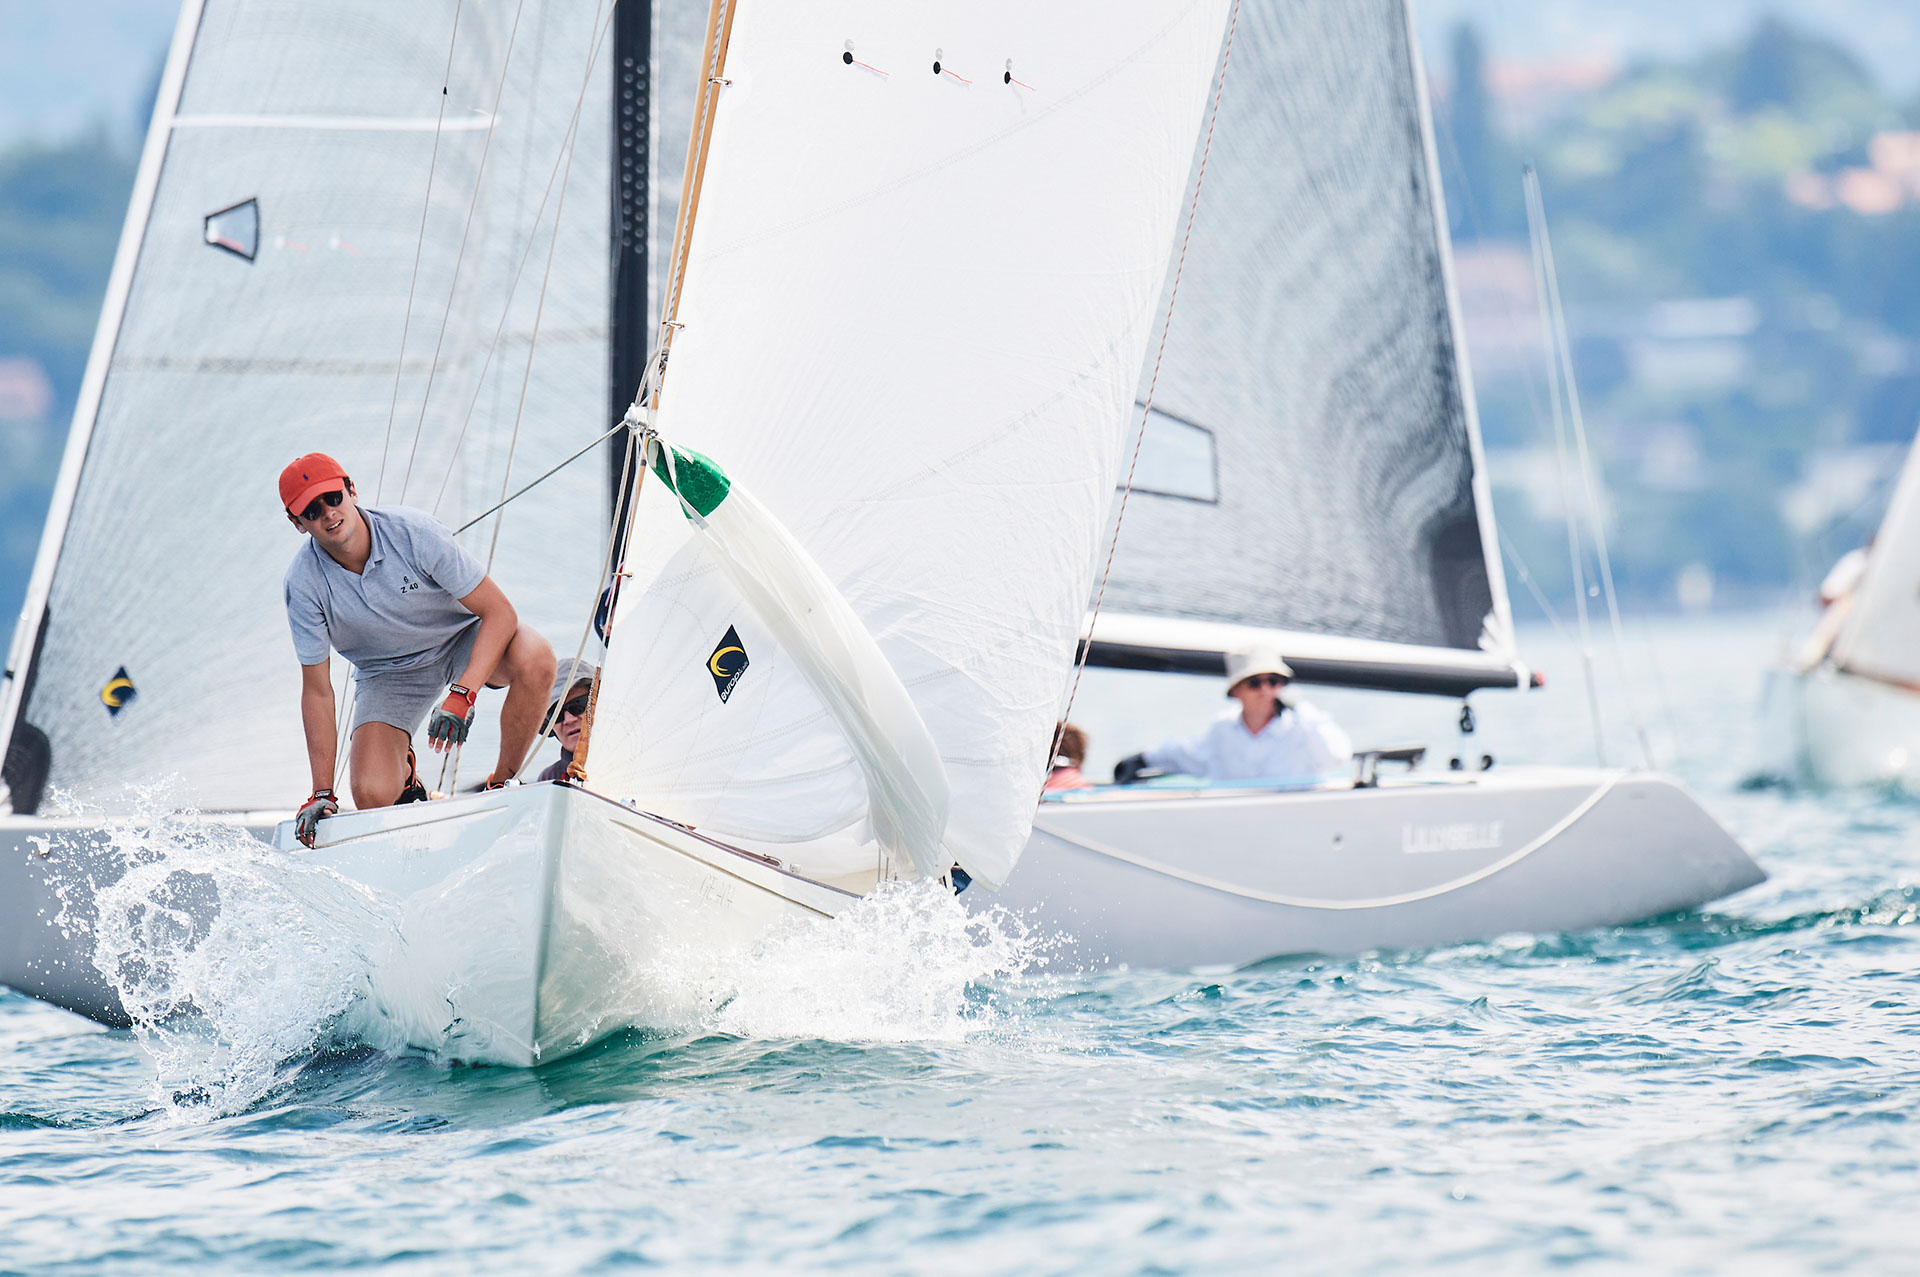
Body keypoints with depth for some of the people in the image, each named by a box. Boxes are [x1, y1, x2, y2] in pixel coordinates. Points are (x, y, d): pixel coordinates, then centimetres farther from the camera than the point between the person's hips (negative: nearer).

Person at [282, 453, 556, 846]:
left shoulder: (413, 531, -27)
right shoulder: (303, 581, -21)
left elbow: (499, 612, -26)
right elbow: (317, 690, -13)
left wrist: (461, 695, -39)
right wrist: (322, 793, -15)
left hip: (462, 637, -1)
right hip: (388, 672, 1)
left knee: (534, 660, -36)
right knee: (372, 796, -24)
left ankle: (501, 784, -14)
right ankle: (404, 773, 16)